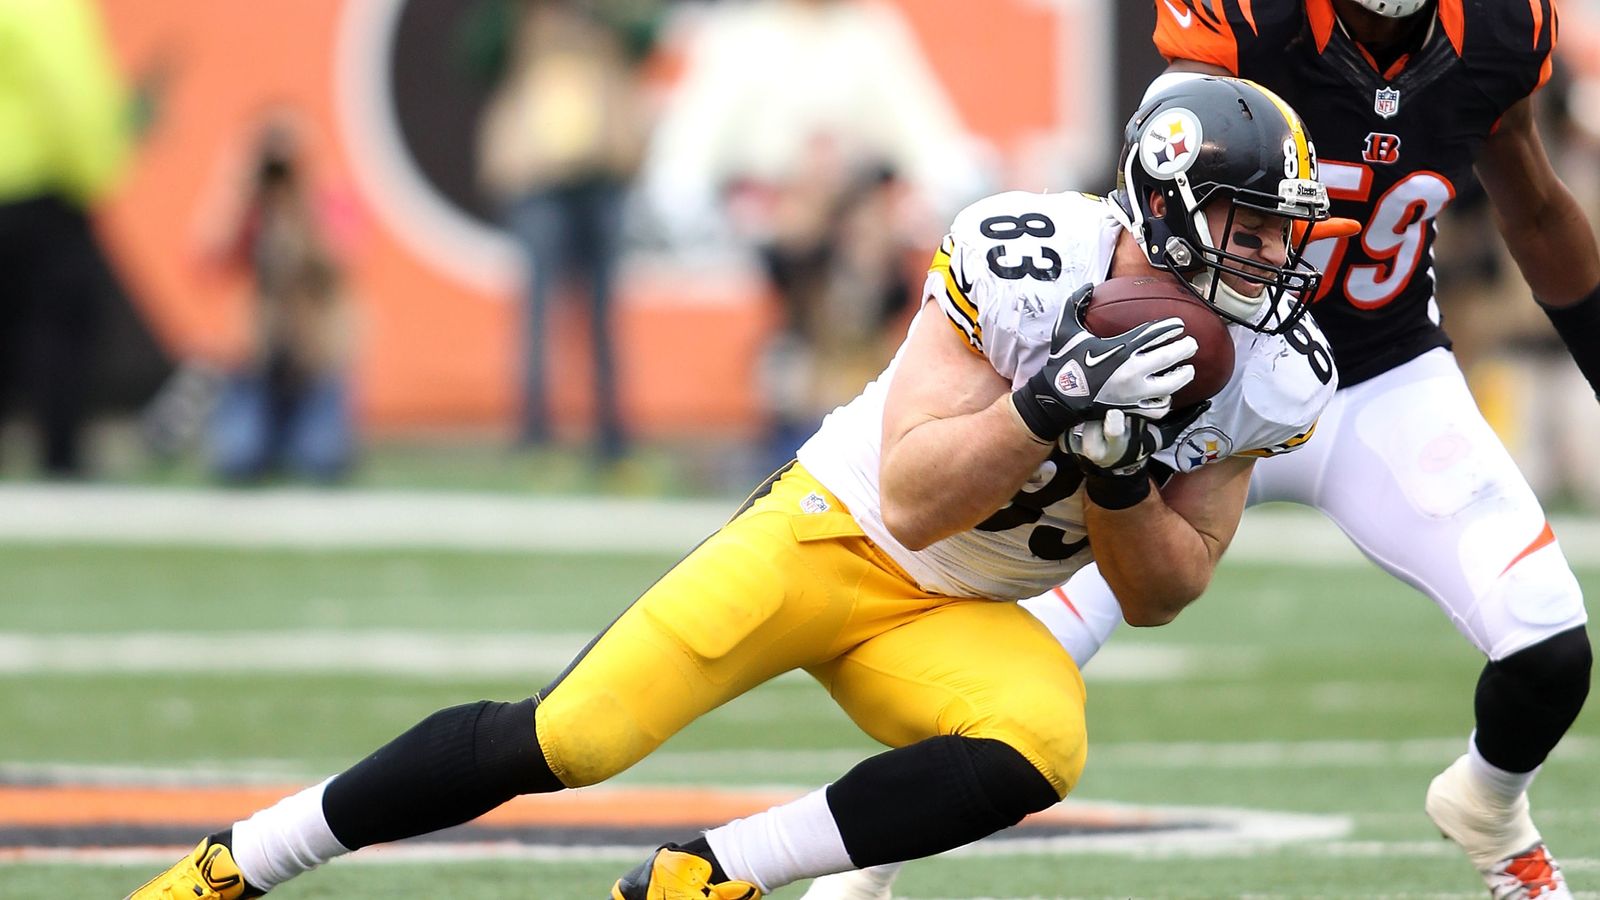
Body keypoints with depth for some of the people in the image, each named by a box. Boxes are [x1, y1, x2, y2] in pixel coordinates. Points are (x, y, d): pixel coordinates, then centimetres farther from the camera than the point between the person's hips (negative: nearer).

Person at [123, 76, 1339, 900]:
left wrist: (1113, 471, -24)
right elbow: (913, 498, -26)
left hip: (953, 619, 4)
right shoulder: (1030, 262, -24)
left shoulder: (1265, 377, -9)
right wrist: (1050, 407, -40)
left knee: (1040, 746, -30)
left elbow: (1162, 593, -5)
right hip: (834, 530, -4)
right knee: (565, 741, -14)